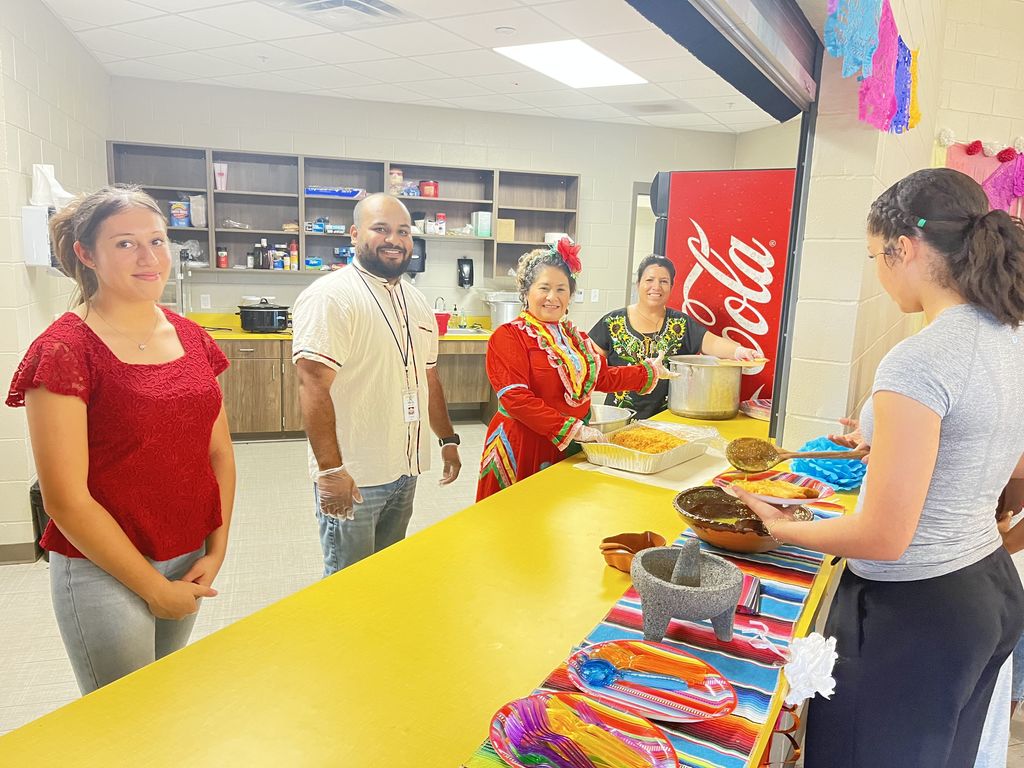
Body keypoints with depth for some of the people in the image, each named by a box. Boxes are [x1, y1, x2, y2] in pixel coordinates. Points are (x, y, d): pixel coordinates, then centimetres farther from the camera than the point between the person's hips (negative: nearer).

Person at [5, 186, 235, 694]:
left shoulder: (191, 338, 2)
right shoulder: (65, 350, -15)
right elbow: (66, 500, -16)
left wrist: (216, 552, -2)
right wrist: (154, 588, -11)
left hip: (190, 562, 5)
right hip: (104, 573, -5)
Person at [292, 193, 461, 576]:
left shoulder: (417, 302, 11)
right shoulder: (330, 297, -15)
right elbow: (313, 388, -21)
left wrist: (448, 439, 17)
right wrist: (331, 470, -25)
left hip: (406, 469, 8)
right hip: (351, 477, -7)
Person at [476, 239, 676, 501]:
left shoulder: (575, 337, 13)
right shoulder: (508, 336, -10)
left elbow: (603, 377, 25)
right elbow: (516, 399, -20)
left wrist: (650, 371, 27)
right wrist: (572, 429, -23)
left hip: (573, 449, 6)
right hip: (525, 448, -6)